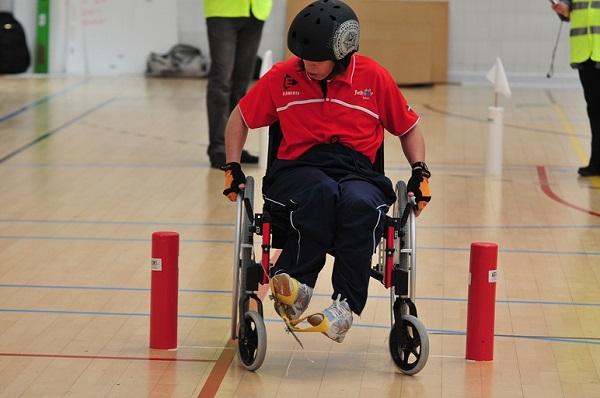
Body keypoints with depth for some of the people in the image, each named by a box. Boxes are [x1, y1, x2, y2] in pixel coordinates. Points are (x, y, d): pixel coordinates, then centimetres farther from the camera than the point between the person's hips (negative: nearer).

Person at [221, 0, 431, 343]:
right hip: (298, 170, 0)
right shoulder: (283, 77, 10)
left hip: (358, 171, 0)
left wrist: (420, 171, 6)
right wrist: (233, 167, 11)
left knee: (359, 203, -39)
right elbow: (241, 119, 23)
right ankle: (298, 286, -42)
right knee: (322, 192, -40)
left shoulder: (375, 78, 9)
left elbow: (408, 129, 22)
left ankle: (346, 306, -37)